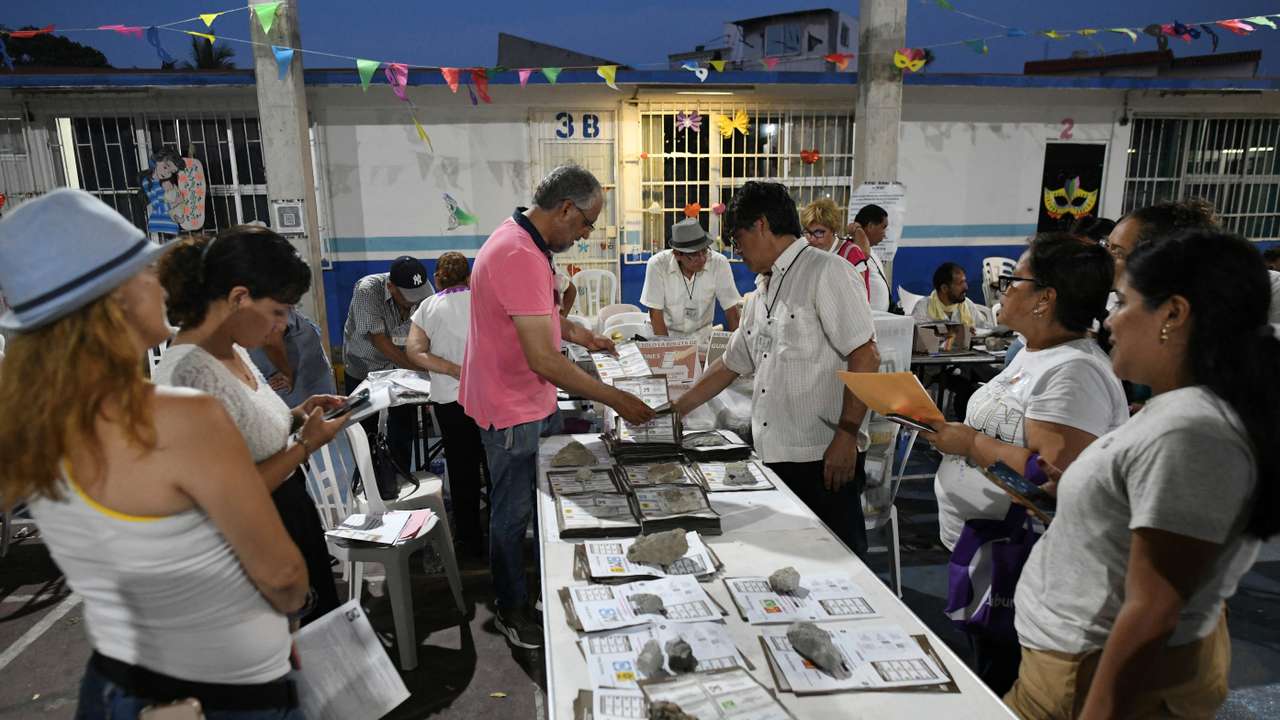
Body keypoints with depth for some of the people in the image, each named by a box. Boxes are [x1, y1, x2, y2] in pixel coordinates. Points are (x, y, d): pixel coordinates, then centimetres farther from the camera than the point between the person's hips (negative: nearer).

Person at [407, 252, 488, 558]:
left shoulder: (428, 307, 3)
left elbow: (415, 351, -8)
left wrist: (455, 370, -13)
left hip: (450, 399, 0)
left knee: (462, 469, 12)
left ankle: (472, 541, 22)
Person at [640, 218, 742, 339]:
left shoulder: (719, 263, -15)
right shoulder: (657, 264, -18)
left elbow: (731, 310, -9)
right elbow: (655, 313, -14)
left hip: (701, 335, 0)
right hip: (666, 334, 1)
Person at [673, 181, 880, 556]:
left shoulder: (826, 272, -7)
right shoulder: (763, 290, 18)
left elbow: (865, 357, -14)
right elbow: (731, 363, 24)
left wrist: (847, 434, -20)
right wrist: (675, 411, 23)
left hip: (823, 458, -8)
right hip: (775, 456, 8)